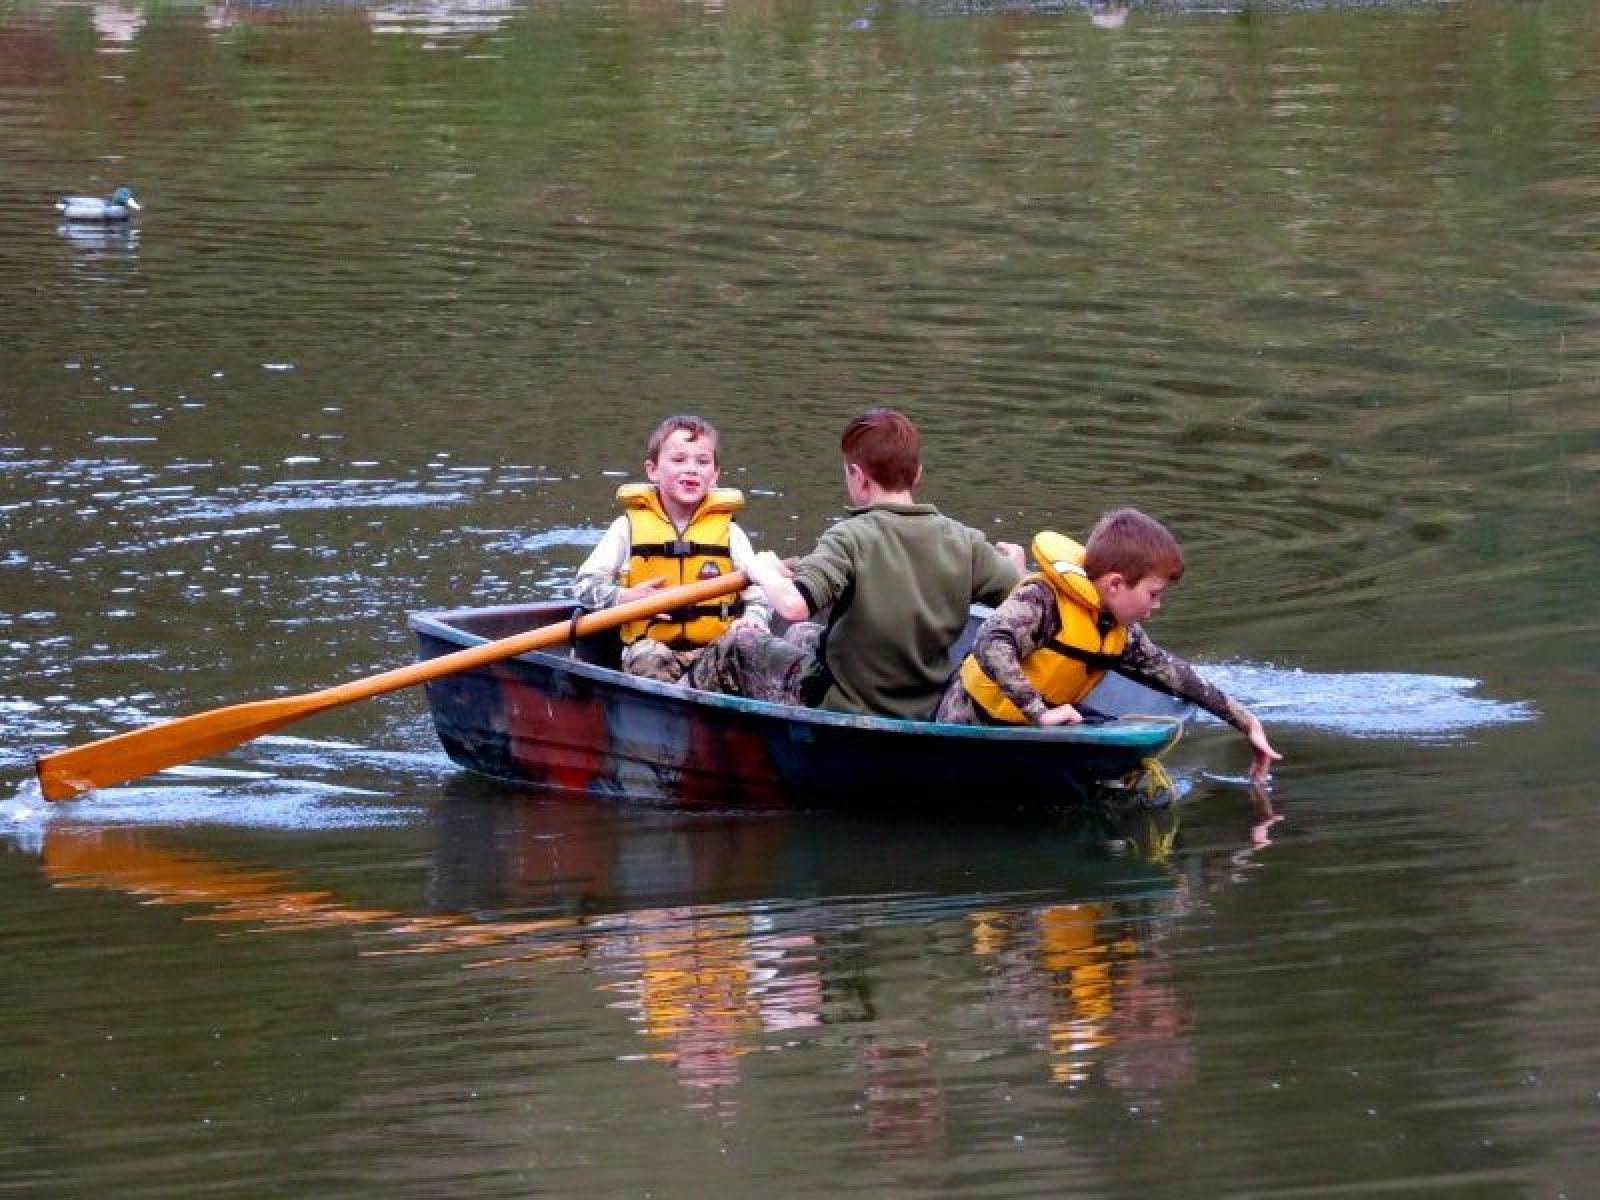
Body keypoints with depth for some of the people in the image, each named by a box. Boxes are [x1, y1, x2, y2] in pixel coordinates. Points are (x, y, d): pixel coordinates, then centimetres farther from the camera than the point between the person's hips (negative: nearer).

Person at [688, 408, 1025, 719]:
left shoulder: (852, 538, -24)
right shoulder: (962, 541, -11)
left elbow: (793, 605, -37)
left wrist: (764, 572, -15)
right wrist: (1013, 563, 15)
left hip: (836, 707, -6)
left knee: (739, 644, 20)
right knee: (804, 636, 33)